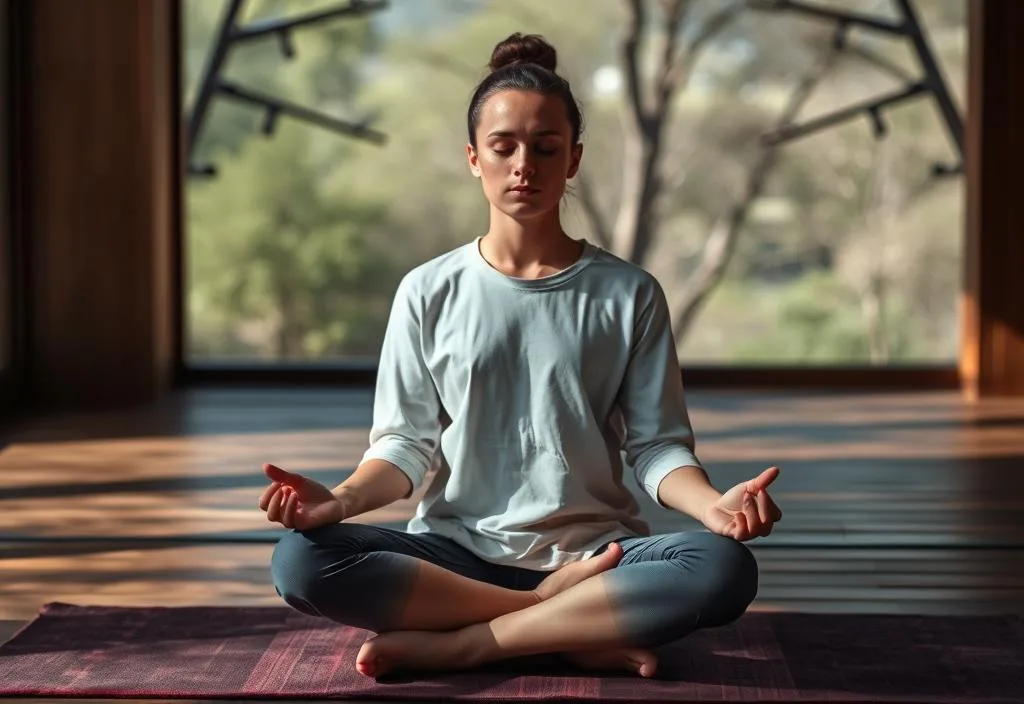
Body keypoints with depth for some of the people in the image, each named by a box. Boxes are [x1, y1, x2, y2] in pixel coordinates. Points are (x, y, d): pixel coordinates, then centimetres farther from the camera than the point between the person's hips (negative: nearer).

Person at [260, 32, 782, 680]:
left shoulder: (629, 294, 4)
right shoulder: (428, 294, 5)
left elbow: (657, 445, 1)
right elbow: (406, 445, 3)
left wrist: (714, 505, -21)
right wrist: (341, 499, -19)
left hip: (594, 550, 0)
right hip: (458, 550, 1)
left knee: (724, 569, -31)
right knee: (301, 560, -28)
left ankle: (452, 645, -22)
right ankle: (583, 632, -21)